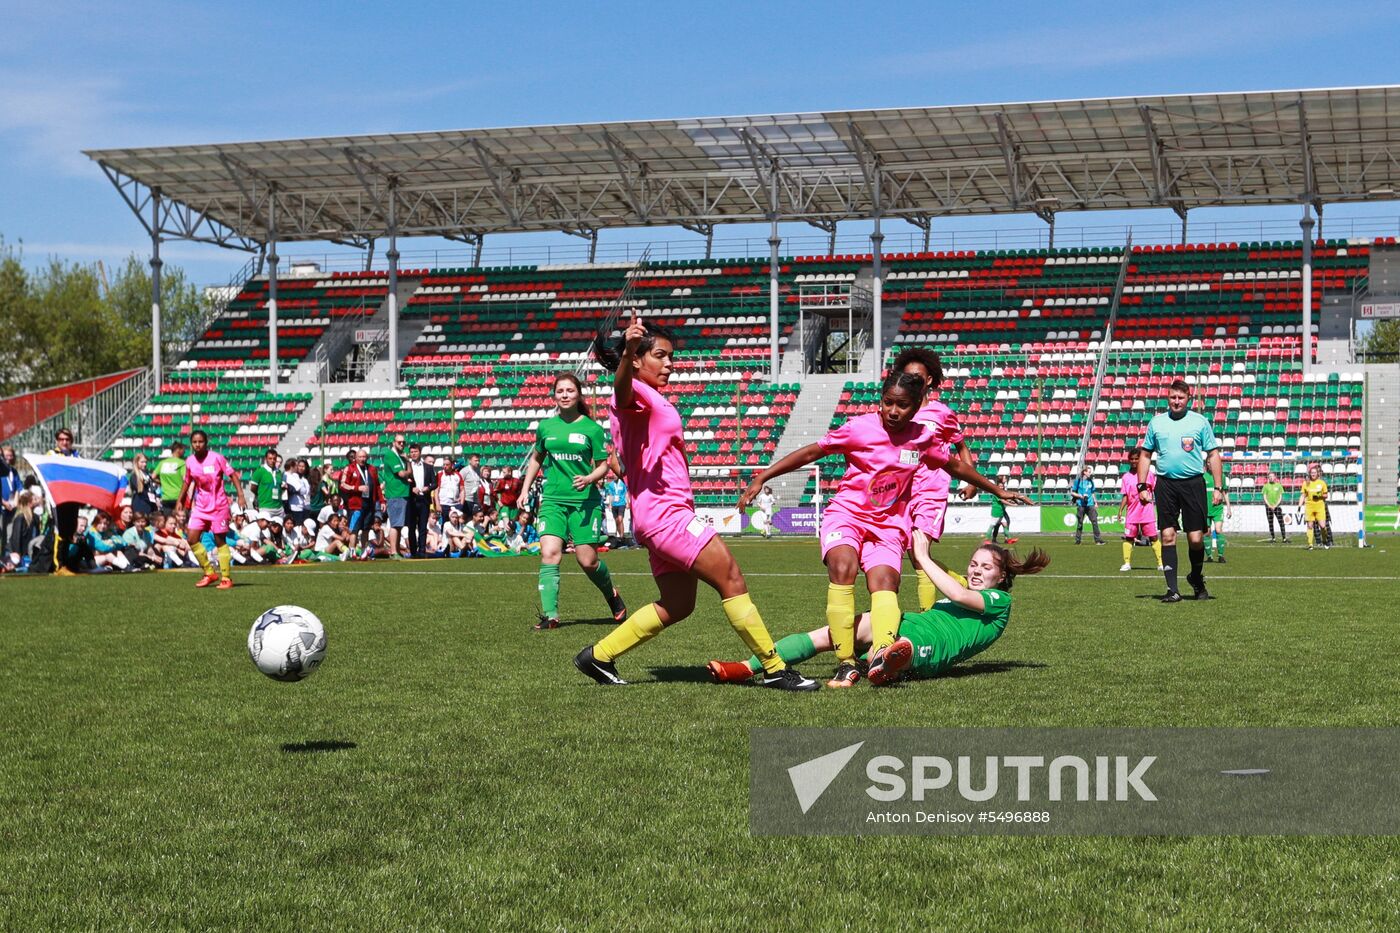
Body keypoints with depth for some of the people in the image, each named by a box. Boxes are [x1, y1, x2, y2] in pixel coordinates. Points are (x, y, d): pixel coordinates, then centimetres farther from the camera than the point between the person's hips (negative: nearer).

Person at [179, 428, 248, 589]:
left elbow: (233, 475, -9)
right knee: (192, 539, -5)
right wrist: (180, 501, 16)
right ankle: (209, 573, 8)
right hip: (200, 506, 5)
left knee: (220, 540, 0)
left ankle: (226, 578, 9)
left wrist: (240, 496, -17)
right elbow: (187, 483, 16)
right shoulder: (190, 462, 2)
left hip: (219, 506, -5)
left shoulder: (216, 458, -11)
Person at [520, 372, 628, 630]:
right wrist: (525, 489, 18)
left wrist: (589, 478, -17)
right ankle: (549, 615, -17)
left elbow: (603, 465, 2)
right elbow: (536, 458, 24)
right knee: (549, 554, -16)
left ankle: (612, 596, 29)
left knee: (588, 561, -1)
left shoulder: (592, 428, 0)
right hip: (553, 501, 2)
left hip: (585, 501, -2)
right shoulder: (546, 427, 8)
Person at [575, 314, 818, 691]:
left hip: (669, 514, 11)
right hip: (663, 510, -11)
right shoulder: (633, 393, -10)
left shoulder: (654, 400, 21)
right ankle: (775, 669, -5)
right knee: (731, 579, -9)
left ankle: (598, 656, 17)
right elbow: (621, 385, -36)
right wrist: (627, 352, -54)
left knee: (677, 605, 12)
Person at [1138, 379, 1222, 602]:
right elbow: (1145, 455, 14)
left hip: (1193, 484, -1)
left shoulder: (1200, 421, 4)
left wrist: (1218, 488, -2)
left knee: (1196, 538, -3)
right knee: (1168, 536, -5)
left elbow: (1213, 455, 5)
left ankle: (1196, 579, 24)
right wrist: (1142, 486, 6)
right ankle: (1172, 590, -3)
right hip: (1166, 484, 1)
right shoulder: (1156, 422, 9)